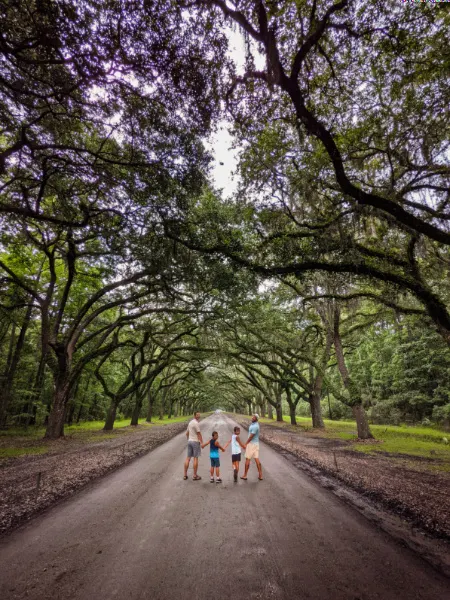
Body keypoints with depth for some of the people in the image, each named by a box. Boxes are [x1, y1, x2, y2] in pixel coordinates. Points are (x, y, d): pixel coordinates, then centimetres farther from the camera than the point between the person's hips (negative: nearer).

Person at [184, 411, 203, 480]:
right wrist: (202, 443, -12)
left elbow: (187, 433, 19)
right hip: (196, 442, -8)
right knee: (195, 458, 0)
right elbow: (199, 434, -16)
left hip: (190, 441, 8)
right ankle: (195, 476, 6)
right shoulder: (196, 423, -17)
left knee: (188, 458, 9)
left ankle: (185, 475, 13)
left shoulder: (190, 422, 11)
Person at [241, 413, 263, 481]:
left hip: (251, 444, -9)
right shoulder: (254, 424, 7)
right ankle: (260, 475, 10)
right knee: (257, 459, 9)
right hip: (256, 443, 9)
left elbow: (251, 437, -20)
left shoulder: (255, 426, -23)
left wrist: (245, 444, -10)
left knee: (247, 459, 3)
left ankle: (245, 476, 13)